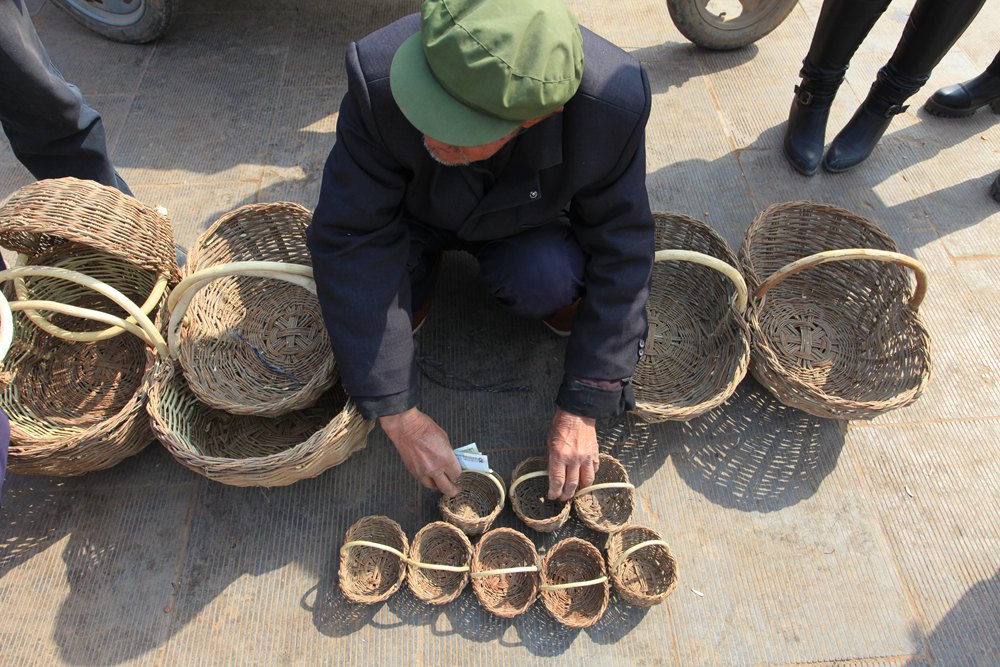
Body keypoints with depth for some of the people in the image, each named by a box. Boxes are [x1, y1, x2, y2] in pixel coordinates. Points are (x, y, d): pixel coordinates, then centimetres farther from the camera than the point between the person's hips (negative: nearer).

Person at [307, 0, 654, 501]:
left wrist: (581, 410, -23)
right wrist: (398, 413, -29)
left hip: (526, 223, -1)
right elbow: (350, 240, -30)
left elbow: (619, 254, -24)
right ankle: (421, 280, 9)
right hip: (414, 215, 2)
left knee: (548, 284, -31)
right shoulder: (379, 80, -36)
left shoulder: (610, 104, -34)